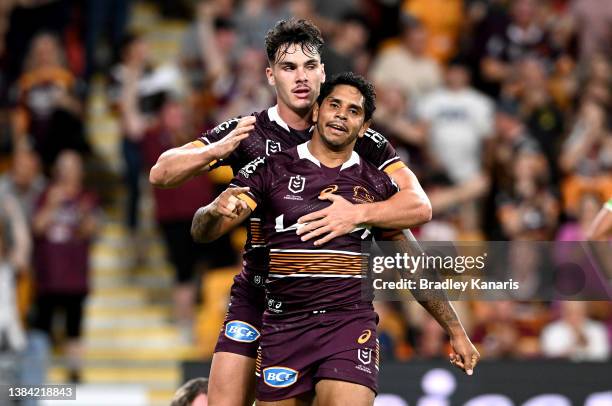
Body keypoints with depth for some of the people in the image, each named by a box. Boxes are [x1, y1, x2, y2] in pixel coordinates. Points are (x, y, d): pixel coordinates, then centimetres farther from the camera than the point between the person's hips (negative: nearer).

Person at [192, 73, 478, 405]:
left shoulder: (377, 185, 10)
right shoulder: (271, 170, 4)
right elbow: (202, 232, -4)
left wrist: (456, 330, 14)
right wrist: (215, 211, -28)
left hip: (350, 326, 0)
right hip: (283, 327, 1)